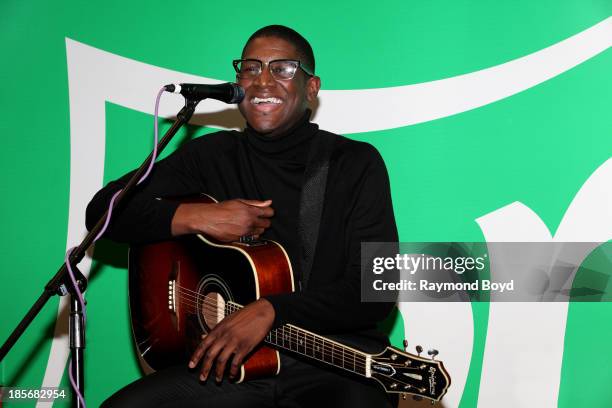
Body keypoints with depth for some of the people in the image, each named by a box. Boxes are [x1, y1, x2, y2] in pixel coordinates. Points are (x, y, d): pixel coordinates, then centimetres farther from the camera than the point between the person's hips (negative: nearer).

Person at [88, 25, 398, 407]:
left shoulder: (357, 163, 0)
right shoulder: (213, 155, 10)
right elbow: (103, 209, 5)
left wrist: (272, 310, -21)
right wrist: (196, 217, -10)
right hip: (229, 360, 3)